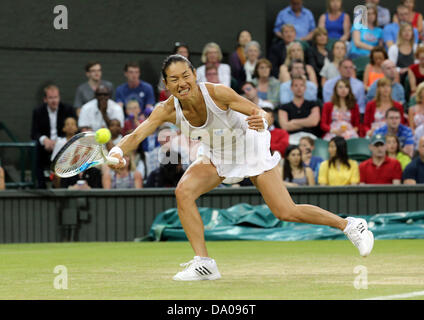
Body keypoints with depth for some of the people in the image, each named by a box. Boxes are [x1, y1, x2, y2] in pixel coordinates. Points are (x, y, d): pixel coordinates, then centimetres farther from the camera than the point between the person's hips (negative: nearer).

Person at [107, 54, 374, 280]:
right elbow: (137, 135, -30)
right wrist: (118, 152, -51)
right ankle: (203, 264, -14)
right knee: (184, 191, -22)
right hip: (216, 156, 4)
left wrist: (260, 120, -54)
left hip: (249, 148, -4)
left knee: (287, 212, -9)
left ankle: (350, 225, 14)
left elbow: (261, 113, -30)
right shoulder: (169, 110, -22)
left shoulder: (217, 93, -32)